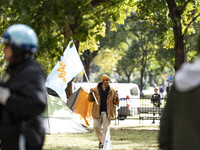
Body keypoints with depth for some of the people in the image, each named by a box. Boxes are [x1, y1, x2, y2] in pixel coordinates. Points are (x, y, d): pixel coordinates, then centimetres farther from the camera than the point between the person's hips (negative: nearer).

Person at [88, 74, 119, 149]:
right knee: (96, 127, 1)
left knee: (105, 129, -3)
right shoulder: (96, 89, 3)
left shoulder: (112, 91, 4)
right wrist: (91, 93, -9)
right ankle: (101, 140, 25)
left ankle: (103, 143, 1)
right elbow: (90, 99, 10)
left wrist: (116, 98, -13)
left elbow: (115, 103, 9)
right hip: (97, 112, 1)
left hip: (107, 112, -1)